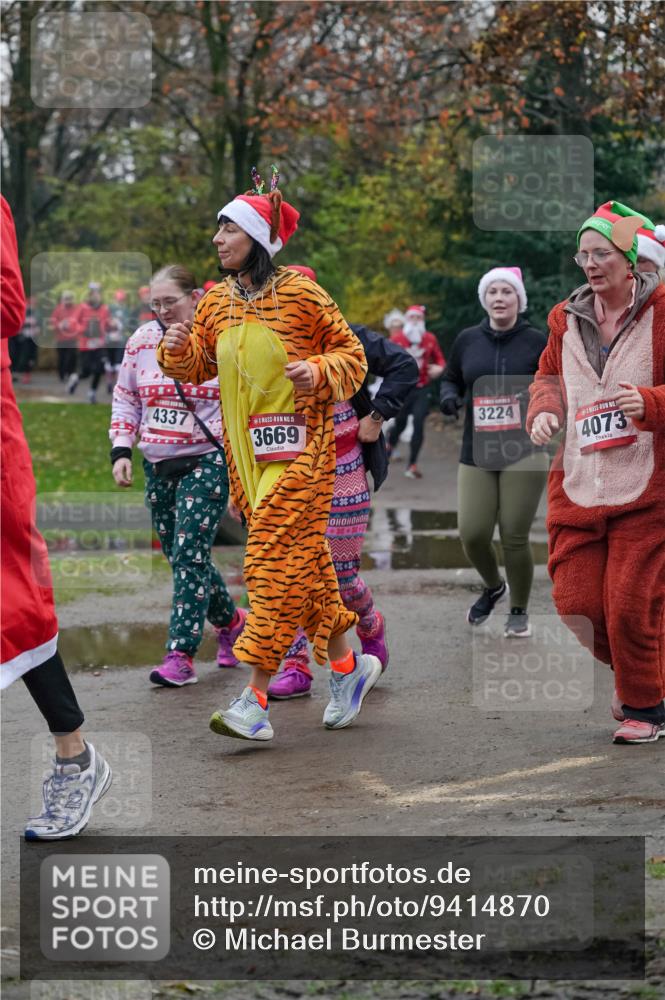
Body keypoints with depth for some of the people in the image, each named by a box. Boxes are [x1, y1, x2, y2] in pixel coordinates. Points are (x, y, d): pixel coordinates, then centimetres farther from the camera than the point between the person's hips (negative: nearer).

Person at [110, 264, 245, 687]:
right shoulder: (142, 341, 5)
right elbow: (125, 399, 15)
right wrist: (121, 451, 5)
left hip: (207, 463, -6)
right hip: (158, 467, 6)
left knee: (189, 556, -13)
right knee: (180, 557, 10)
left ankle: (181, 654, -11)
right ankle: (231, 620, 34)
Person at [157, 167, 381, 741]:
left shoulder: (300, 293, -8)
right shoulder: (217, 300, 9)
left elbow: (351, 353, -1)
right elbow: (199, 366, 15)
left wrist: (318, 372, -20)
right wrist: (179, 349, -6)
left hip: (300, 445, -6)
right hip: (247, 451, 6)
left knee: (277, 562, -11)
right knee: (304, 563, 12)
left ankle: (256, 701, -14)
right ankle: (349, 665, 27)